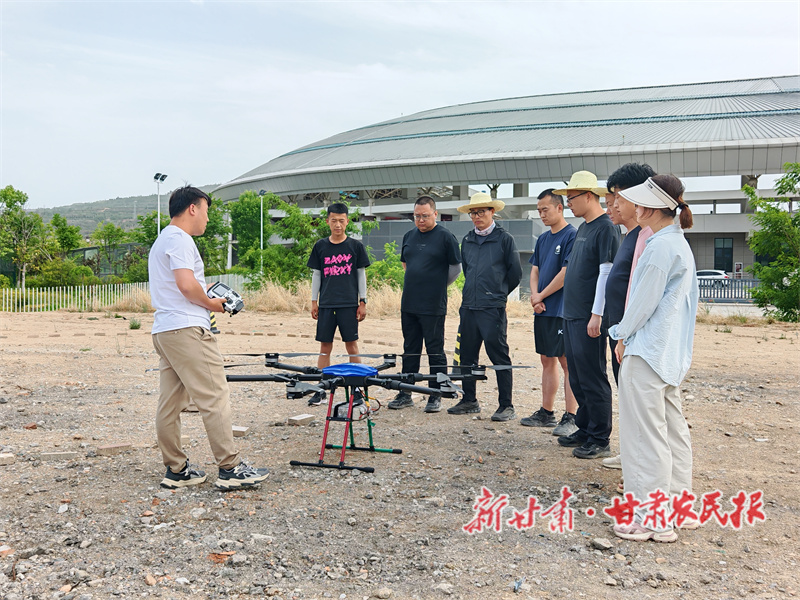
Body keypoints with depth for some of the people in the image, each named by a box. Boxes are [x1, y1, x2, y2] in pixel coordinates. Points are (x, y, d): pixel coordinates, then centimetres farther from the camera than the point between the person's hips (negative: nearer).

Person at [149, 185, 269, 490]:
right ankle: (230, 469, -8)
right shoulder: (179, 239, -8)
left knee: (169, 403, 9)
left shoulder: (162, 240, 25)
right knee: (215, 398, -9)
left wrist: (208, 294, 15)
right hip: (187, 328, -11)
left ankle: (175, 470, 14)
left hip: (163, 329, 11)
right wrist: (211, 303, -4)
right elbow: (187, 285, -20)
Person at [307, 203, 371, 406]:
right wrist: (314, 301, 8)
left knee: (351, 345, 1)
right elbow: (316, 275, 12)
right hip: (326, 304, 2)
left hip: (349, 304, -2)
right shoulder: (320, 246, 7)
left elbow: (361, 274, 5)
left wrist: (362, 302, 1)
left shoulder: (355, 246, 3)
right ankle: (321, 390, 11)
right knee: (325, 346, 4)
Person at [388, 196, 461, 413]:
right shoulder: (409, 236, 12)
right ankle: (405, 394, 20)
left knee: (435, 352, 1)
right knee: (410, 350, 12)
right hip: (408, 305, 6)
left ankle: (436, 397, 9)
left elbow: (456, 267, 0)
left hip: (433, 306, -6)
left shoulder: (445, 237, -5)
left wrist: (438, 286, 7)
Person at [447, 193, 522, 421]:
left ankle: (506, 405, 3)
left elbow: (515, 272, 1)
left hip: (493, 308, -6)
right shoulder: (467, 240, 14)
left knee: (499, 356, -3)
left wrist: (499, 293, 9)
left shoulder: (504, 239, -2)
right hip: (468, 306, 6)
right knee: (467, 355, 11)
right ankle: (469, 401, 22)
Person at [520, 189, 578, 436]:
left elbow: (566, 273, -15)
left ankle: (570, 417, -2)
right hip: (542, 311, 8)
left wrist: (541, 296, -7)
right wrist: (535, 296, -3)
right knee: (547, 360, 13)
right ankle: (546, 413, 21)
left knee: (567, 362, -5)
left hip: (562, 310, -8)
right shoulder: (542, 239, 16)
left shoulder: (572, 235, -10)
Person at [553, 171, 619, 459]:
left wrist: (597, 315, -19)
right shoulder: (583, 228, 17)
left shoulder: (605, 228, -12)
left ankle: (599, 440, 5)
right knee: (577, 378, 15)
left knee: (593, 379, -3)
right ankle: (585, 430, 26)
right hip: (572, 316, 9)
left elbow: (606, 273, -17)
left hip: (588, 318, -9)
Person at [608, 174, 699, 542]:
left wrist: (623, 336, -1)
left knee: (646, 435, -4)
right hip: (672, 353, 10)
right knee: (672, 429, 16)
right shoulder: (679, 243, 13)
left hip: (647, 353, -10)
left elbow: (644, 302, -16)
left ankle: (653, 521, 3)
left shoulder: (660, 246, -18)